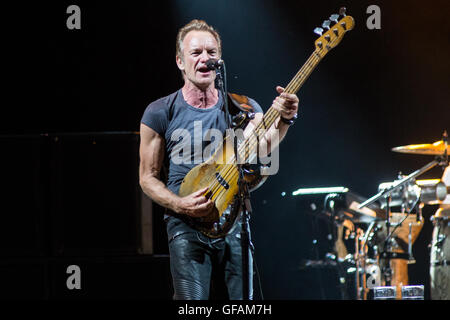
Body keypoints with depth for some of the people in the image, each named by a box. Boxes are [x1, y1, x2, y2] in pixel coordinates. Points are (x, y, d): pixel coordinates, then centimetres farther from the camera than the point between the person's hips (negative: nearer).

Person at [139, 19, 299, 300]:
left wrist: (283, 120, -31)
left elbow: (266, 144, -11)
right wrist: (179, 204, -12)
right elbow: (148, 177, 5)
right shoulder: (161, 113, 2)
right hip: (187, 227, -3)